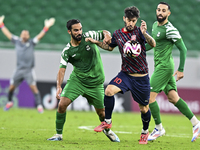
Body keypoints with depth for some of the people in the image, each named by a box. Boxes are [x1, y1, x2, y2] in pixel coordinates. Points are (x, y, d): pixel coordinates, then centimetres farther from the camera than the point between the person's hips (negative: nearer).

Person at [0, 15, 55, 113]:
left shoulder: (31, 43, 4)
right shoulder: (17, 41, 8)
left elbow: (40, 36, -6)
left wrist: (46, 27, -18)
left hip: (29, 70, -3)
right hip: (19, 69, 3)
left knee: (33, 87, -12)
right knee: (11, 86, 5)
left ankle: (39, 105, -11)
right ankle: (9, 102, 29)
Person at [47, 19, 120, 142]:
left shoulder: (89, 36, -6)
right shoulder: (67, 51, -7)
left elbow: (105, 33, 2)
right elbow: (62, 69, -10)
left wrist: (107, 35, -24)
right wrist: (59, 87, -24)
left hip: (95, 82, 0)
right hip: (77, 80, 0)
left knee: (101, 111, 8)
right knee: (62, 104, -16)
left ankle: (107, 130, 39)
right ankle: (59, 134, 1)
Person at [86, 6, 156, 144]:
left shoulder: (139, 31, -8)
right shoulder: (118, 34, 5)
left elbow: (153, 44, -24)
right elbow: (110, 47, 26)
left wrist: (144, 34, -42)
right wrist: (97, 42, 13)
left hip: (141, 77, -3)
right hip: (125, 73, 3)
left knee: (144, 108, 5)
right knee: (109, 90, -23)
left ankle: (145, 132, 33)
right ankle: (107, 122, -6)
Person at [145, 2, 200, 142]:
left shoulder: (170, 30, -16)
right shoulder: (155, 25, 12)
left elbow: (183, 49, -14)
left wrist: (181, 70, -14)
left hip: (165, 66, -8)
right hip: (160, 66, 8)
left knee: (150, 97, -8)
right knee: (173, 97, 7)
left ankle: (159, 128, 4)